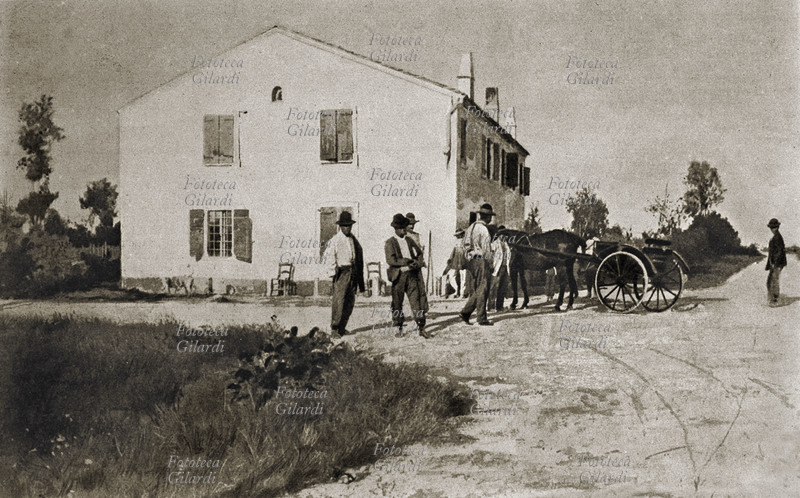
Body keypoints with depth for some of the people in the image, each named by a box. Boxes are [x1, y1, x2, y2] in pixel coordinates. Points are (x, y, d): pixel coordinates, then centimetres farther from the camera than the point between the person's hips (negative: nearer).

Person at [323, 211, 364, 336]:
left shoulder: (354, 240, 15)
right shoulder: (335, 240, -4)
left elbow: (359, 255, 20)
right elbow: (329, 257, -7)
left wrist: (359, 276, 18)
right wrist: (333, 272, -15)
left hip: (353, 272, 6)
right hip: (342, 271, -6)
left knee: (350, 302, 6)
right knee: (338, 301, -10)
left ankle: (342, 328, 14)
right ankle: (334, 329, -6)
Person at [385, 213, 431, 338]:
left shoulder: (409, 240, 14)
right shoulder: (390, 243, -1)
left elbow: (420, 253, 20)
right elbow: (391, 260, -13)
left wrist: (418, 264, -1)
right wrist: (408, 261, -13)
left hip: (412, 275, 3)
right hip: (399, 275, -3)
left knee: (416, 301, -2)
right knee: (397, 304, 3)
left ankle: (421, 328, 0)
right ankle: (399, 329, 15)